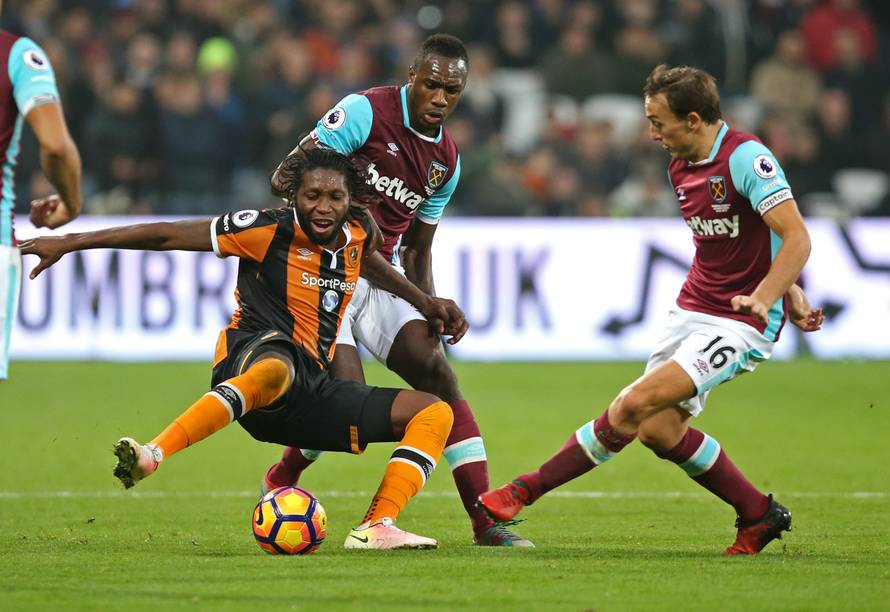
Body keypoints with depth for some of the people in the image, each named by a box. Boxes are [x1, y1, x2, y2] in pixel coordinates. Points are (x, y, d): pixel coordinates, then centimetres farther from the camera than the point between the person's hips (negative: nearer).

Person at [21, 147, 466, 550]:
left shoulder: (360, 232, 11)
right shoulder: (270, 231, -6)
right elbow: (166, 235, -5)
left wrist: (423, 301, 35)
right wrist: (69, 243, -6)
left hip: (309, 389, 7)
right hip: (254, 352, -7)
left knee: (434, 413, 0)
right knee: (275, 369, -45)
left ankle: (375, 528, -19)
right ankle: (150, 456, -57)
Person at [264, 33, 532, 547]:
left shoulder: (447, 160, 9)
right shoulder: (366, 111, -12)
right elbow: (285, 180, -16)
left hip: (381, 276, 6)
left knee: (439, 374, -9)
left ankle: (487, 522, -9)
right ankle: (278, 483, 11)